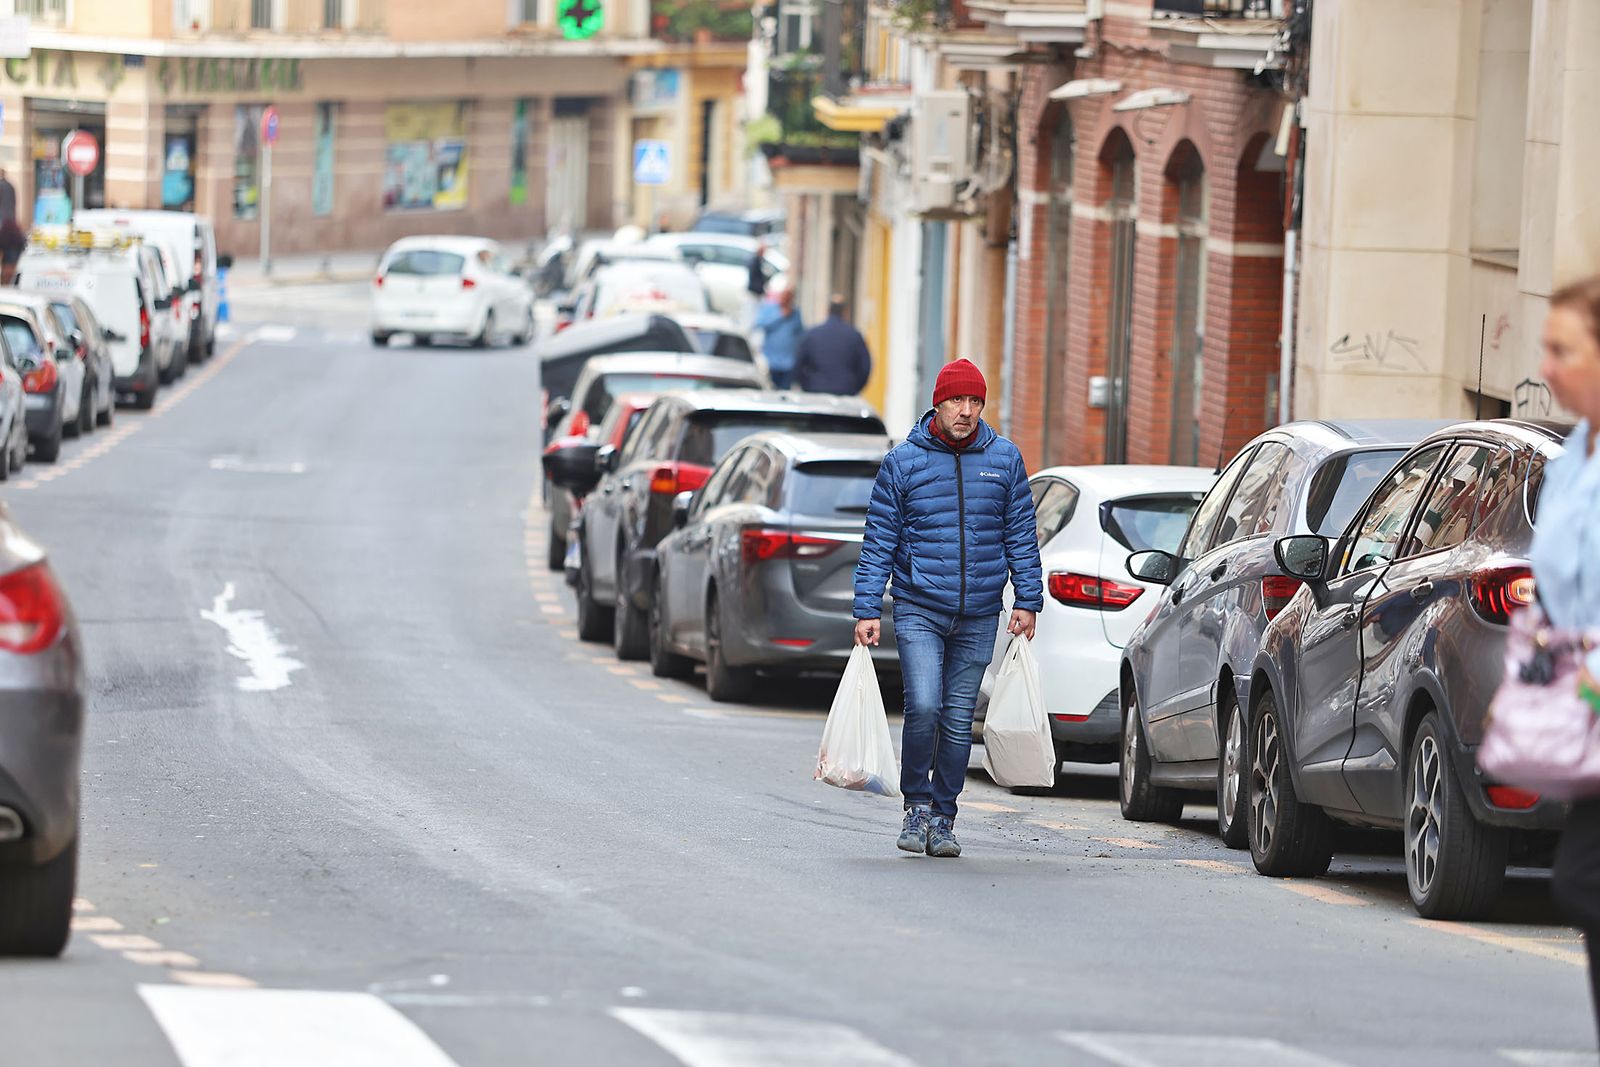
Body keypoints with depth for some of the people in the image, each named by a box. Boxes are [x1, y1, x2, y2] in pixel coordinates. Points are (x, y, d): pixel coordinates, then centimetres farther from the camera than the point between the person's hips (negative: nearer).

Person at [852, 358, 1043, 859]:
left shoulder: (1004, 459, 4)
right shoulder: (904, 461, -2)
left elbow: (1021, 535, 10)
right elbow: (878, 541, 0)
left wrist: (1027, 600, 4)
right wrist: (867, 610, -5)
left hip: (978, 617, 2)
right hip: (918, 610, -2)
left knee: (959, 721, 5)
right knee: (924, 708, -17)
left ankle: (942, 817, 16)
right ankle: (917, 804, 2)